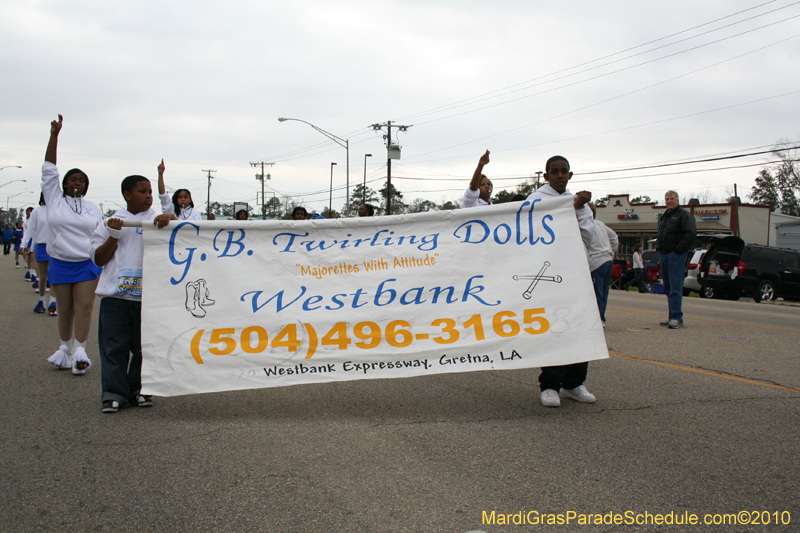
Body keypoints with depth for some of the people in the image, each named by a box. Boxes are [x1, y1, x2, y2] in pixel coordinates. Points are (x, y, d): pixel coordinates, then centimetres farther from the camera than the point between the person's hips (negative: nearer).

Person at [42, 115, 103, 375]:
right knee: (65, 309, 7)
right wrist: (54, 135, -6)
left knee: (84, 307, -8)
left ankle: (79, 351, -11)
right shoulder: (54, 199, 7)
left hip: (87, 265, 0)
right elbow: (49, 169, 1)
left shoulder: (93, 208, 10)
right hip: (60, 263, 0)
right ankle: (65, 347, 19)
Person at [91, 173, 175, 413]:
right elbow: (98, 259, 9)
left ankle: (138, 390, 18)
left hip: (147, 294, 0)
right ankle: (114, 393, 7)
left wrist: (169, 218, -27)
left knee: (143, 346, 5)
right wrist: (114, 236, -4)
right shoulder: (111, 222, 12)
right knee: (114, 346, 0)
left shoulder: (157, 221, 11)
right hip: (115, 295, 0)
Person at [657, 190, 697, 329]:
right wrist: (659, 243, 14)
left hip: (676, 255, -9)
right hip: (663, 255, 9)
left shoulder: (684, 215, -6)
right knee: (668, 288, 10)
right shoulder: (663, 217, 20)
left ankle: (676, 317, -14)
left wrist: (678, 249, -18)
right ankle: (673, 316, 15)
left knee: (675, 288, -12)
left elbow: (691, 234, -16)